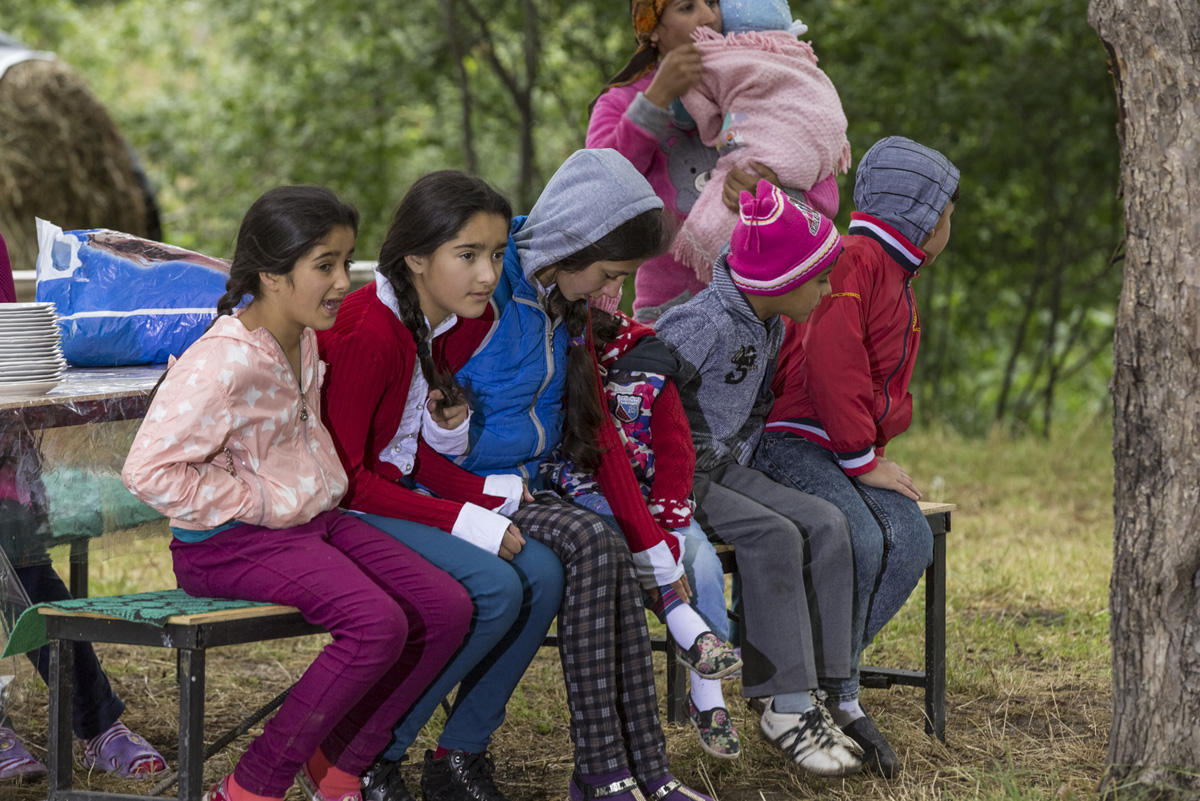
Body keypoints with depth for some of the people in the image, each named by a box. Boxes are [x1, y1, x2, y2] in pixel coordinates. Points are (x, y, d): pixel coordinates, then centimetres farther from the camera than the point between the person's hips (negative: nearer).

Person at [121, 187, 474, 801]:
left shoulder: (304, 340, 8)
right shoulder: (224, 363, -21)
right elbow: (149, 470, -26)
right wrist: (260, 504, -20)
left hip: (315, 519, 9)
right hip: (233, 544, -9)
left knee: (447, 608, -7)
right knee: (377, 624, -29)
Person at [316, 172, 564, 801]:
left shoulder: (467, 322, 2)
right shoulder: (369, 332, -24)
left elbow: (419, 457, 9)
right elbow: (342, 478, -21)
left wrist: (487, 494, -10)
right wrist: (461, 520, -22)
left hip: (405, 492, 8)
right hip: (339, 510, -8)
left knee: (542, 573, -14)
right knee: (494, 588, -25)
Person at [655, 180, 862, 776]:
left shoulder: (771, 328, 8)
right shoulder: (701, 326, -21)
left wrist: (737, 460, 10)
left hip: (725, 470, 8)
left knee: (824, 524, -11)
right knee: (772, 535, -27)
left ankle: (813, 692, -13)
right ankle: (783, 706, -21)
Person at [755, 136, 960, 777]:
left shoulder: (900, 285, 24)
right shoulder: (851, 260, -11)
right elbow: (831, 365, -19)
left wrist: (873, 453, 9)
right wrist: (861, 460, -14)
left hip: (848, 450, 9)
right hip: (791, 440, -9)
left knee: (910, 539, -18)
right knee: (858, 541, -31)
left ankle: (824, 684, -12)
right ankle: (838, 695, -13)